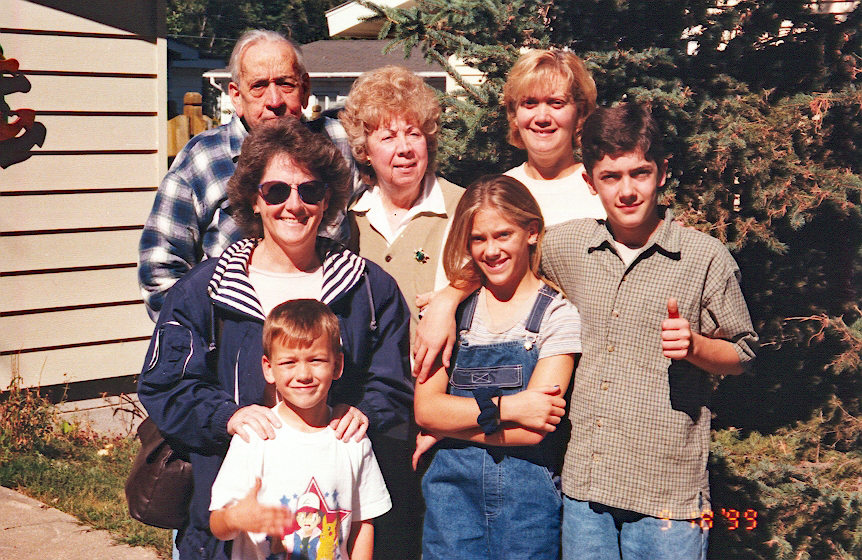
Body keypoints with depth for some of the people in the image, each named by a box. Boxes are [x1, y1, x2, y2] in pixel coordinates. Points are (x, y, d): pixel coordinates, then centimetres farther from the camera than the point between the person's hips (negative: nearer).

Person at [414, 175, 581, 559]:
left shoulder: (557, 314, -5)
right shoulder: (454, 310, 5)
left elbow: (531, 431, -13)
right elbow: (424, 408, -4)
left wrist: (447, 427, -7)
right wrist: (504, 406, -16)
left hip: (529, 493, -2)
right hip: (453, 486, 2)